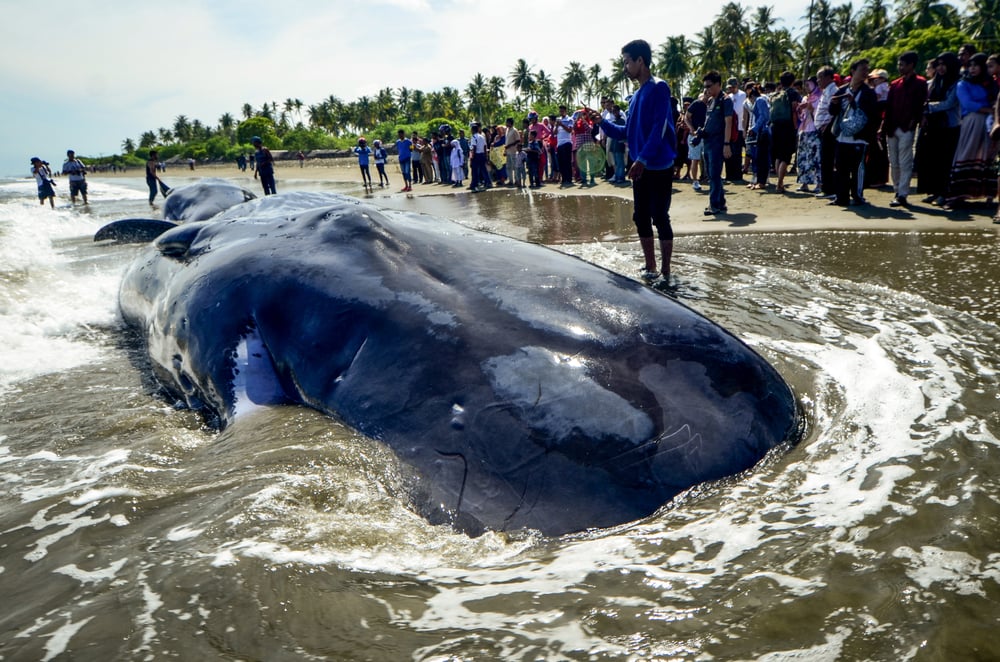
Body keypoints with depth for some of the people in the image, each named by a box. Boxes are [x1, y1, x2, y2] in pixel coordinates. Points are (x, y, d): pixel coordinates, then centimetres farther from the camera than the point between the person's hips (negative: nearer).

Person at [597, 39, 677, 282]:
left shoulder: (659, 88, -10)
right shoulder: (636, 96, 15)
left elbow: (659, 129, -18)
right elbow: (627, 132, 18)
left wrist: (642, 159, -23)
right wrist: (602, 122, 7)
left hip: (659, 167, -8)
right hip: (641, 167, 8)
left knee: (660, 218, -5)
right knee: (641, 218, 10)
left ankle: (665, 272, 3)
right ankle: (650, 267, 21)